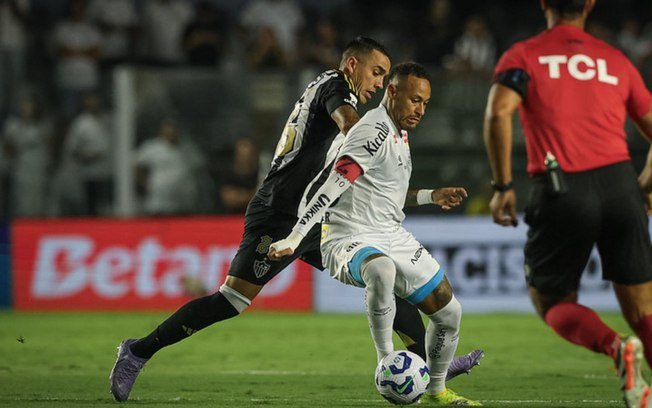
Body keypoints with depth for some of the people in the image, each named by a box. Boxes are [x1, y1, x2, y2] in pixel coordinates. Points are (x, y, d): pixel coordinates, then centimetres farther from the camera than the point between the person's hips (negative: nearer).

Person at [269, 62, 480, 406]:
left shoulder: (397, 133, 14)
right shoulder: (375, 132, -17)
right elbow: (332, 188, -25)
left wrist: (431, 196, 19)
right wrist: (294, 239, -32)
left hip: (392, 237, 10)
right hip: (351, 239, -10)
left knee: (449, 312, 8)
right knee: (381, 271, -44)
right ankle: (386, 362, -30)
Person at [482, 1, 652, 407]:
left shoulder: (524, 56, 8)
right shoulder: (616, 61, 17)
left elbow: (499, 113, -11)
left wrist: (503, 186, -5)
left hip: (561, 190, -2)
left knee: (551, 300, 12)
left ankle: (616, 347, -17)